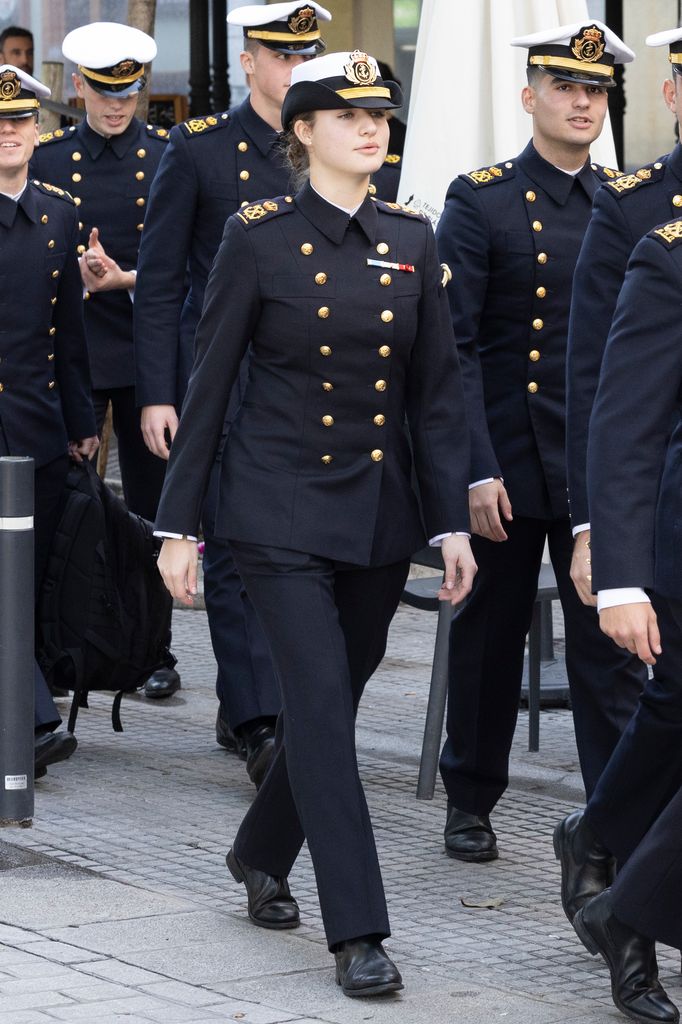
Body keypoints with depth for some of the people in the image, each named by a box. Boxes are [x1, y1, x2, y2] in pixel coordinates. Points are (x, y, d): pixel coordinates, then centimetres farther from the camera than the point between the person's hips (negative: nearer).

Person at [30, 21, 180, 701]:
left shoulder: (170, 157, 2)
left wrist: (122, 278, -17)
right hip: (71, 355, 0)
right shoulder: (47, 158, 5)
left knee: (150, 504, 6)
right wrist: (78, 275, -11)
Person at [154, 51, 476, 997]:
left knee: (332, 702, 14)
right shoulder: (259, 237, -7)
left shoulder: (411, 240, 5)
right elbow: (208, 384, -3)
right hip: (282, 512, -4)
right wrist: (178, 523, -4)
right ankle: (358, 932, -11)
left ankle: (261, 855, 39)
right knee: (321, 703, -12)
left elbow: (436, 389, 7)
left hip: (380, 515, 5)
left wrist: (453, 523, 1)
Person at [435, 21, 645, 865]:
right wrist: (475, 470, -15)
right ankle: (470, 802, 26)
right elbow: (453, 346, -8)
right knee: (490, 636, 10)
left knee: (610, 641, -2)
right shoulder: (481, 201, -4)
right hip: (506, 465, -2)